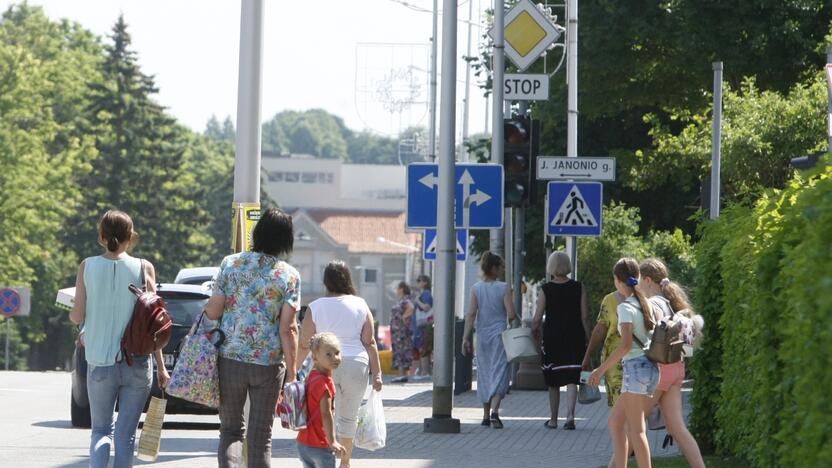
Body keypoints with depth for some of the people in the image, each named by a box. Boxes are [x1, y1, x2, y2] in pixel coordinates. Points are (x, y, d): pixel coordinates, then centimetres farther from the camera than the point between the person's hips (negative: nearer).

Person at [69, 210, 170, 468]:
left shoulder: (88, 266, -3)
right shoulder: (143, 268, -4)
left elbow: (77, 316, -4)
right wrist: (161, 367, 3)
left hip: (100, 362, 0)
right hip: (137, 364, 0)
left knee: (100, 429, 12)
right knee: (126, 432, 7)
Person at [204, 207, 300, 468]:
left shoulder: (231, 264, -1)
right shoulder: (289, 276, -4)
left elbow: (212, 311, -1)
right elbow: (287, 329, -7)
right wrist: (291, 373, -1)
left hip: (230, 359, 1)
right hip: (268, 363, -1)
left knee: (231, 430, 13)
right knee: (260, 437, 7)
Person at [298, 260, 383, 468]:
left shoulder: (315, 308, -1)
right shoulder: (360, 305, 2)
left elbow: (304, 345, -2)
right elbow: (369, 343, -1)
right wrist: (376, 373, 1)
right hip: (356, 365, 1)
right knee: (349, 417, 15)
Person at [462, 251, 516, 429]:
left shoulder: (476, 288, -1)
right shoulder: (504, 288, -7)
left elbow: (471, 314, -6)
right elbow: (511, 314, -11)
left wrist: (466, 337, -6)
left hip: (482, 335, 3)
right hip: (500, 334, -3)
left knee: (484, 374, 14)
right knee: (499, 372, -5)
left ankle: (486, 415, 19)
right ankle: (494, 410, -25)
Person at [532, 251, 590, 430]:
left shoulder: (546, 289, -5)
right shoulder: (579, 288, -2)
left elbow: (537, 318, -5)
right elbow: (584, 317, -2)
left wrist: (534, 333, 12)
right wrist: (587, 339, 6)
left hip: (552, 336, 0)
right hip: (575, 337, 0)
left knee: (553, 381, 12)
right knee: (571, 379, 0)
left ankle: (553, 419, 19)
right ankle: (570, 415, -17)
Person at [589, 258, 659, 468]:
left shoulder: (626, 307, -11)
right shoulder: (646, 304, 13)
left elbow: (626, 344, -19)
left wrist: (601, 369, -15)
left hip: (635, 367, -8)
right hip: (650, 368, 8)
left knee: (636, 429, -6)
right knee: (615, 421, 15)